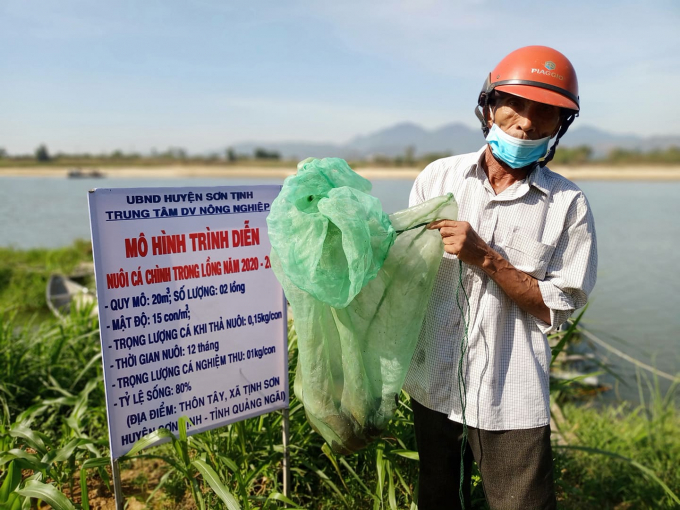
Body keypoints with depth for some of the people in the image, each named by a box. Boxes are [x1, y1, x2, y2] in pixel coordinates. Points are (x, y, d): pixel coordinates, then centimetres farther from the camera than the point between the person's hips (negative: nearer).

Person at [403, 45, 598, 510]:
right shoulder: (439, 177, -2)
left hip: (512, 399, -2)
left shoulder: (568, 204, -8)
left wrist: (486, 258, -21)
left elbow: (556, 310, -9)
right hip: (434, 383, 3)